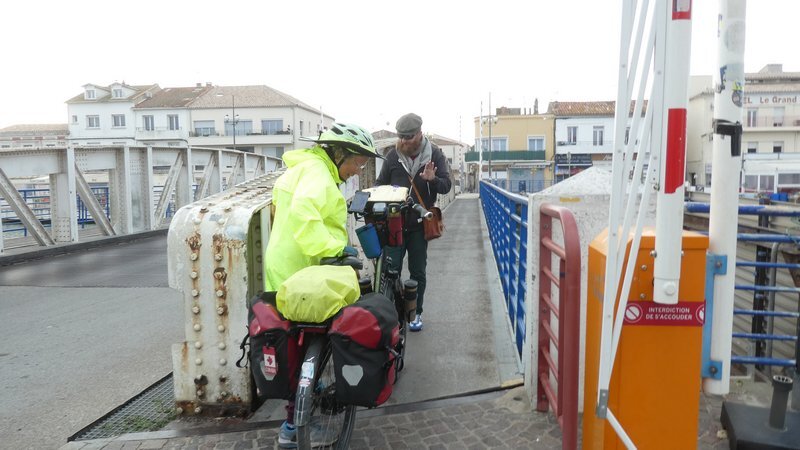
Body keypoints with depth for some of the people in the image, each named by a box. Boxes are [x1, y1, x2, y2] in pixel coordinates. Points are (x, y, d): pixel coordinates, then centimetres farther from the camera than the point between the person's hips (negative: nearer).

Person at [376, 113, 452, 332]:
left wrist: (432, 180, -27)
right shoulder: (393, 154, 0)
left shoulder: (434, 154, -3)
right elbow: (381, 183, 9)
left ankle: (415, 313, 25)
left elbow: (446, 185, -5)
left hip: (419, 223, 0)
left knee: (418, 272, 10)